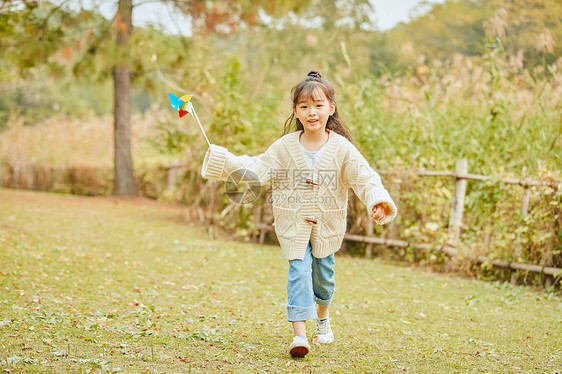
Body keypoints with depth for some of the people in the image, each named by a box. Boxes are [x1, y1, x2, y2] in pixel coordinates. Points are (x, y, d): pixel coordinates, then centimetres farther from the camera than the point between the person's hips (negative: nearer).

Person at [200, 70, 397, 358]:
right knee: (299, 272, -10)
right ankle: (299, 335, -10)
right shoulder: (285, 146, -7)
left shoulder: (341, 147, -10)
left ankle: (322, 318, 43)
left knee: (323, 273, 15)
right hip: (294, 223, -1)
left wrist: (378, 200, -28)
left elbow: (364, 176, -13)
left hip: (328, 223, 1)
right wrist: (228, 163, -12)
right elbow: (258, 168, -3)